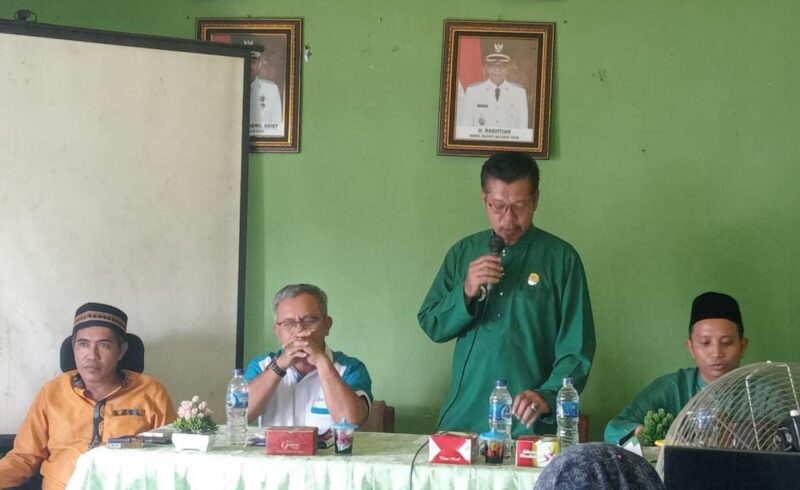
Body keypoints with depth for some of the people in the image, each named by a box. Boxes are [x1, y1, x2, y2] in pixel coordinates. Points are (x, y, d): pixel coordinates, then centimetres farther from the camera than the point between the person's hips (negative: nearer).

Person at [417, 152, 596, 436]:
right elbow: (431, 326, 9)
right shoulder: (463, 253, 9)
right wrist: (466, 293, -9)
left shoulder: (561, 258, -2)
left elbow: (576, 348, -5)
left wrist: (548, 396, -21)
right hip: (464, 414, 3)